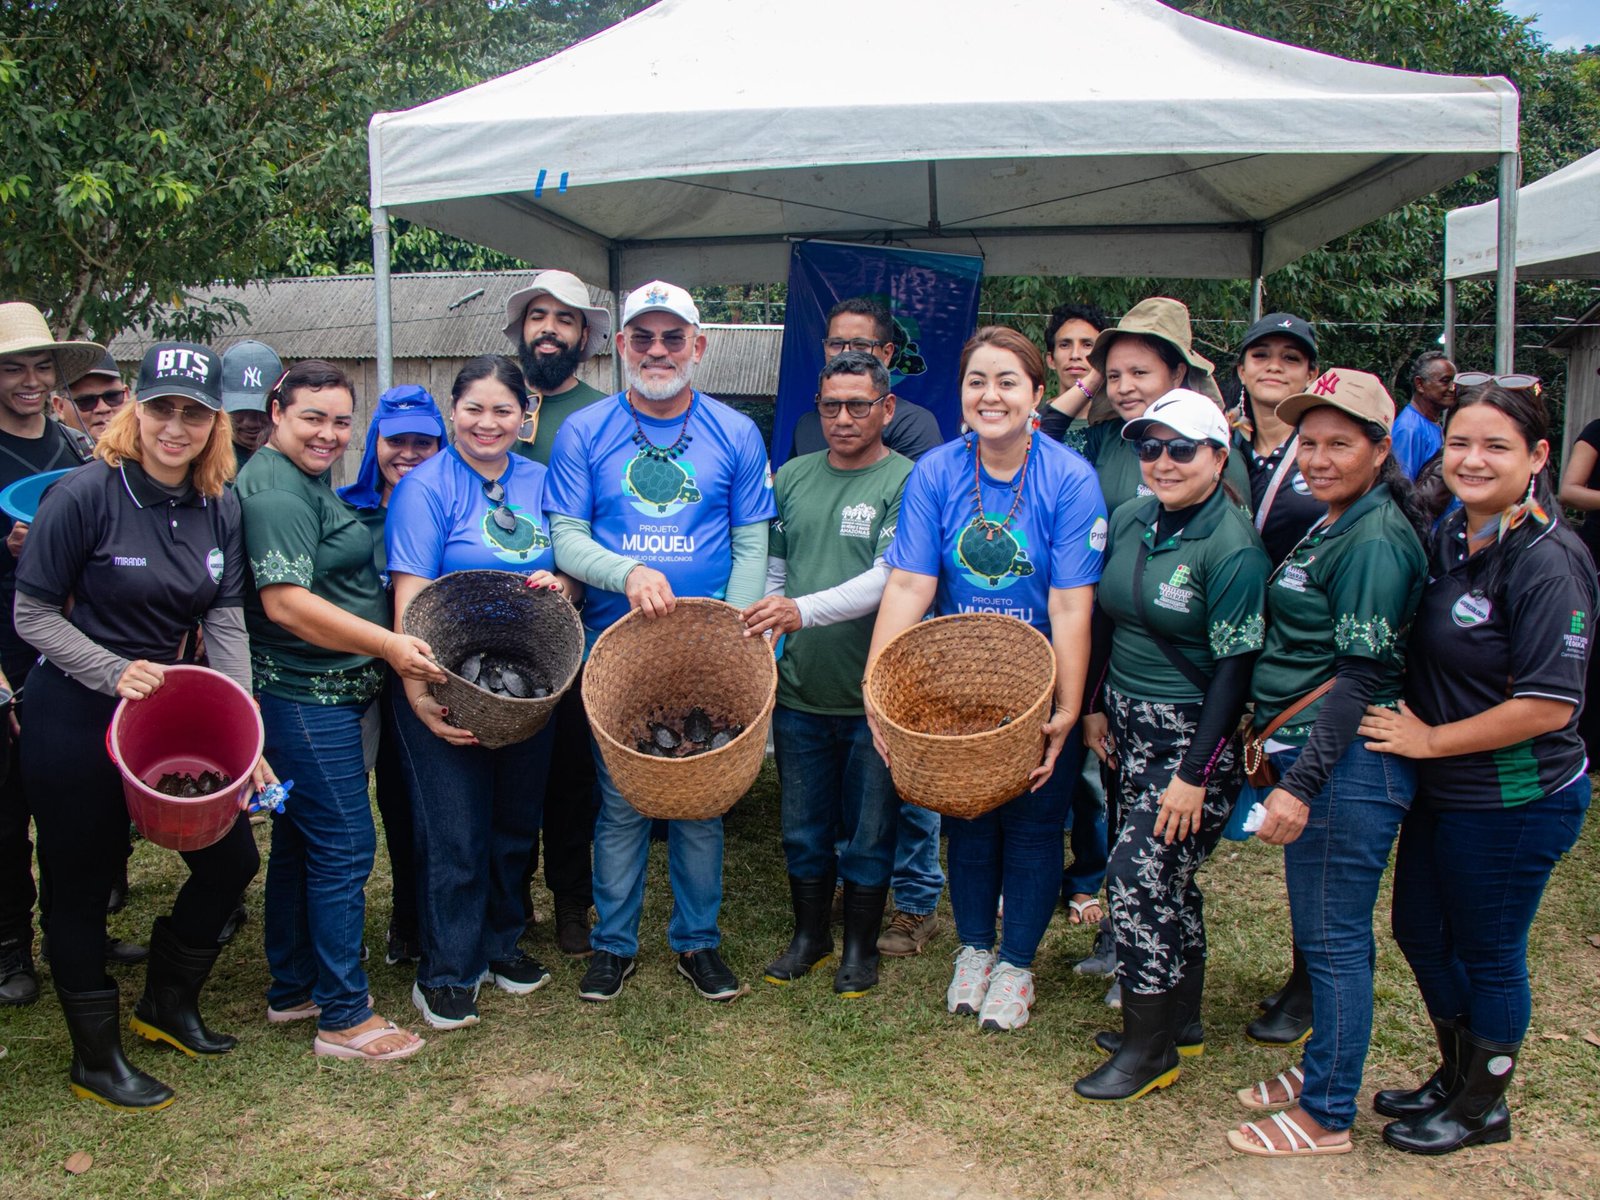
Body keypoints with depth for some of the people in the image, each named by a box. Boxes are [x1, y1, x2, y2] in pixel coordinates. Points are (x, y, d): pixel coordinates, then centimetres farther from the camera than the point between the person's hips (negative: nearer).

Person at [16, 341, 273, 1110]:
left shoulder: (219, 510, 1)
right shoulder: (86, 494, -15)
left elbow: (225, 622, -3)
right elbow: (34, 615, -11)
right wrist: (116, 672, -25)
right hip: (75, 721, -6)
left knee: (231, 859, 10)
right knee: (82, 885, 7)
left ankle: (168, 1003, 34)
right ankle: (96, 1059, 26)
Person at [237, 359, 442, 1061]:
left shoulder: (306, 479, 16)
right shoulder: (276, 489, -17)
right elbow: (285, 601, -25)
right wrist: (388, 644, -25)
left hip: (315, 694, 11)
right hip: (306, 698, -11)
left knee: (300, 841, 18)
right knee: (344, 847, -5)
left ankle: (291, 990, 31)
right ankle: (343, 1018, 5)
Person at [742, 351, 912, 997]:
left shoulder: (907, 482, -9)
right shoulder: (792, 476, 7)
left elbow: (889, 579, -20)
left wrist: (804, 611, -32)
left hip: (873, 694, -4)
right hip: (799, 689, 4)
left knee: (868, 832, 9)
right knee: (803, 827, 16)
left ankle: (861, 945, 28)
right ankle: (809, 935, 34)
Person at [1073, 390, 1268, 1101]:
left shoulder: (1233, 548, -16)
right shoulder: (1130, 521, 5)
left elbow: (1234, 668, -17)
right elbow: (1106, 619, 16)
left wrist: (1194, 775, -18)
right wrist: (1095, 705, 11)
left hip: (1196, 737, -7)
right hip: (1130, 725, 7)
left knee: (1140, 873, -8)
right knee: (1166, 877, 14)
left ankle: (1149, 1049, 8)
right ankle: (1180, 1023, 30)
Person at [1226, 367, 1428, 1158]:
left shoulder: (1375, 541, -16)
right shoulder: (1334, 526, 14)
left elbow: (1362, 676, -20)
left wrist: (1302, 783, -21)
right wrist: (1275, 740, 20)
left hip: (1347, 765, -10)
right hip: (1314, 752, 10)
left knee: (1332, 938, 1)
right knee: (1324, 934, 20)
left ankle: (1327, 1117, 14)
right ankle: (1322, 1069, 35)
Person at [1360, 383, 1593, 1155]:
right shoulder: (1451, 536, 3)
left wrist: (1429, 739, -18)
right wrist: (1412, 725, 4)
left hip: (1516, 802, -8)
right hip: (1442, 792, 8)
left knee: (1488, 954, 10)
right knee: (1419, 930, 20)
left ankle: (1483, 1105, 33)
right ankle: (1455, 1075, 43)